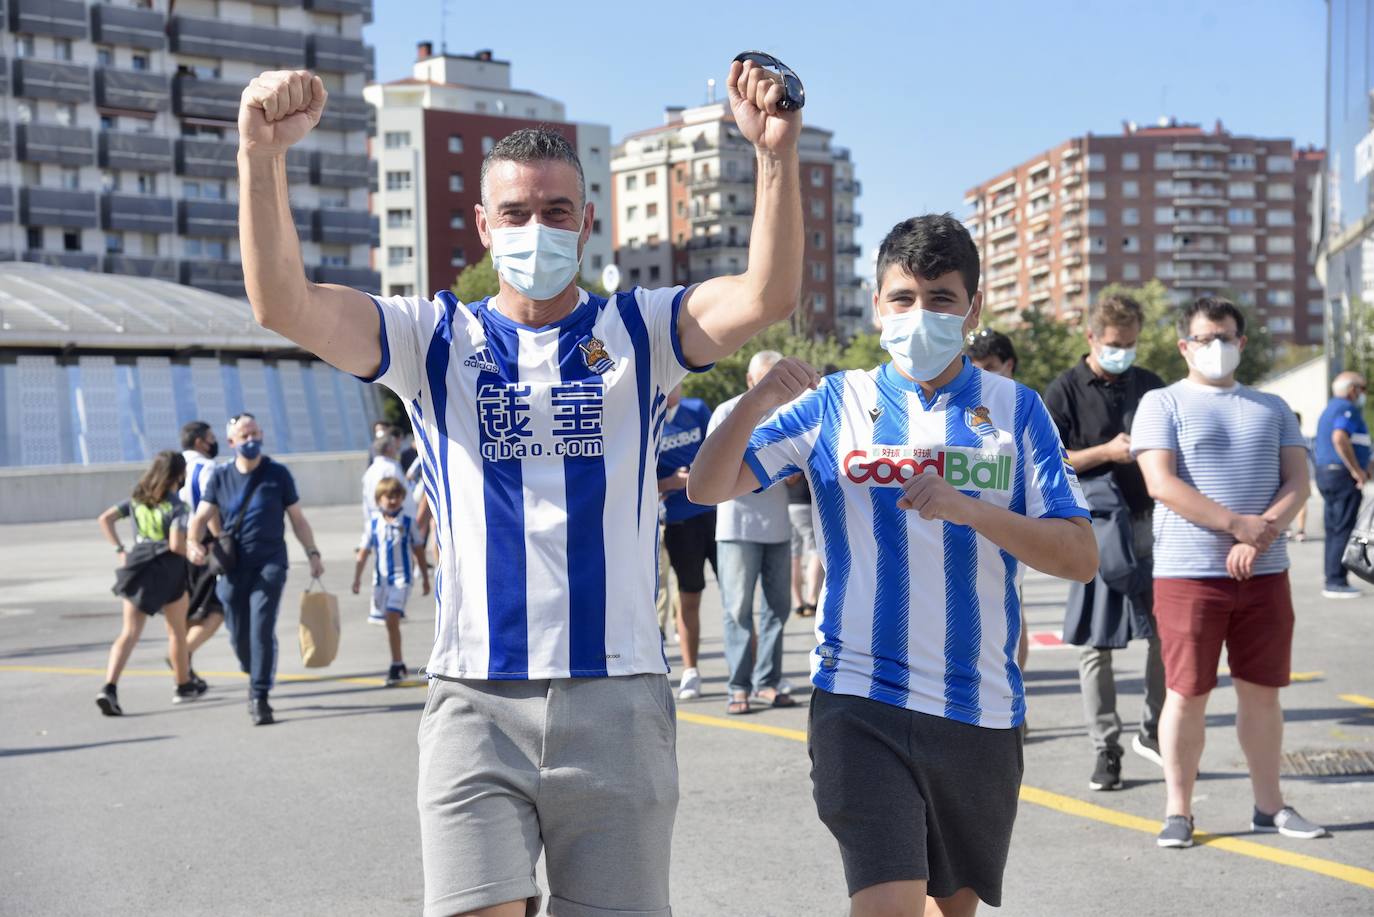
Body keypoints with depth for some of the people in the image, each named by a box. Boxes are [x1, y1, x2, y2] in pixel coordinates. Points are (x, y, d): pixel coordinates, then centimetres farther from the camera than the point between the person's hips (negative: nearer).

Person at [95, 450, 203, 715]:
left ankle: (109, 688, -17)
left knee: (130, 632, 1)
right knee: (177, 630, 16)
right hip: (168, 571, -4)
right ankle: (184, 686, 30)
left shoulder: (138, 498, 7)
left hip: (137, 570, 4)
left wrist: (119, 550, 8)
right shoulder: (176, 506, -12)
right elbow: (176, 545, -21)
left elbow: (105, 519, 6)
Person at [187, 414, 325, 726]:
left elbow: (297, 519, 10)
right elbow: (201, 518, 3)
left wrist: (312, 553, 4)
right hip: (233, 567, 2)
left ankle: (260, 698, -10)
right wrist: (194, 543, -17)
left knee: (262, 629, -15)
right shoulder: (221, 477, 7)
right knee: (239, 635, 7)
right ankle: (255, 678, 35)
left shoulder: (277, 474, 4)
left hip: (270, 563, -2)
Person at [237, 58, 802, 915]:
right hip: (477, 702, 0)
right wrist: (264, 155, -23)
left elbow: (768, 298, -11)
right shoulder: (436, 338, 6)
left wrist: (778, 155, -27)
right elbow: (284, 304, -8)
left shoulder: (638, 331, 6)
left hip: (619, 698, 1)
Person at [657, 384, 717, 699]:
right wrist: (670, 483, -19)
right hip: (679, 521, -2)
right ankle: (690, 673, 17)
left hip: (717, 511, 2)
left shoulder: (698, 410, 6)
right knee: (688, 597, 6)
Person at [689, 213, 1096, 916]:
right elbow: (707, 488, -2)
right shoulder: (836, 402, 3)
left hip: (980, 707, 2)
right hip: (861, 702, -2)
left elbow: (1080, 557, -3)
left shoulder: (1016, 410, 4)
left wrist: (969, 510, -18)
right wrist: (758, 399, -19)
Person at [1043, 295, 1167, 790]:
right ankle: (1105, 748, 9)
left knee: (1166, 631, 1)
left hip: (1149, 521, 3)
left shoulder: (1149, 386, 12)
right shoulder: (1065, 391, 0)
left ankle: (1153, 730, 18)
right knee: (1095, 644, 1)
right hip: (1095, 528, -3)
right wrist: (1107, 452, -13)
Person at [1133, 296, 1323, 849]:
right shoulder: (1163, 404, 2)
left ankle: (1269, 806, 20)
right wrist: (1237, 524, -16)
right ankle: (1178, 811, 9)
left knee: (1261, 691, 9)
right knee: (1187, 694, 0)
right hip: (1188, 572, -4)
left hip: (1265, 573, 4)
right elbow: (1162, 483, -10)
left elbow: (1298, 481, 7)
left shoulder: (1272, 408, 16)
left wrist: (1263, 535, -12)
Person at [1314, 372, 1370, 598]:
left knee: (1333, 530, 11)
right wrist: (1357, 470, -22)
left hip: (1325, 472, 10)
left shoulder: (1330, 409, 20)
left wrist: (1362, 465, 23)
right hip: (1343, 476, -10)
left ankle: (1332, 580, 13)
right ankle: (1336, 582, -9)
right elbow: (1340, 438, -28)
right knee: (1343, 530, -8)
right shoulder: (1347, 409, -11)